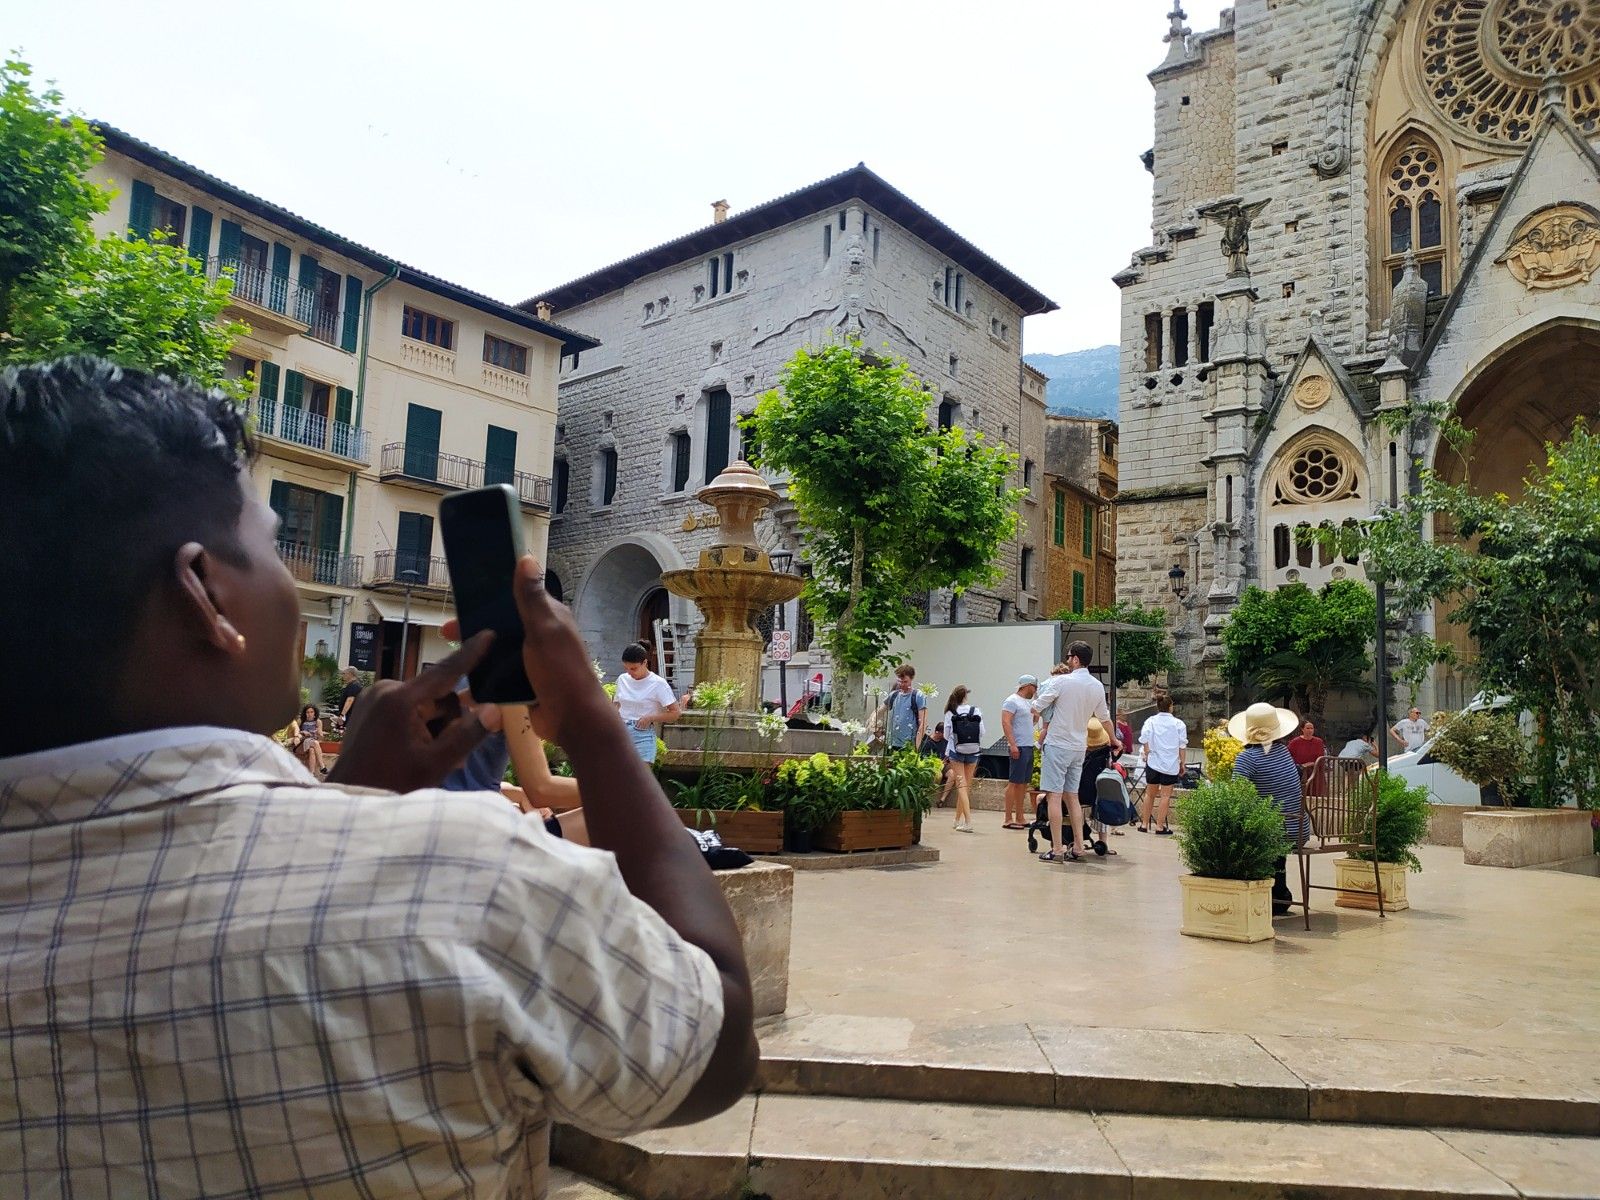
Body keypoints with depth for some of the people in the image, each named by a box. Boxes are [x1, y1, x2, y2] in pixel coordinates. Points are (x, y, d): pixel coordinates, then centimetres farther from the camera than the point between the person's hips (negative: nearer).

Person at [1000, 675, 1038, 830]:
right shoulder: (1012, 701, -8)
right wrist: (1013, 744, -23)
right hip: (1019, 747, -9)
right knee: (1014, 782, -9)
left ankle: (1020, 818, 14)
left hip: (1029, 747, 9)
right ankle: (1008, 820, -8)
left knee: (1024, 783, 9)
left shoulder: (1026, 702, 20)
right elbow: (1005, 722, -18)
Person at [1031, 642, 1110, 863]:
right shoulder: (1098, 686, 6)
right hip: (1079, 747, 6)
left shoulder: (1061, 681, -14)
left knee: (1054, 796, -4)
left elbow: (1036, 708, -10)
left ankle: (1057, 850, -5)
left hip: (1057, 745, -6)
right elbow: (1104, 717, 21)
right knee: (1072, 796, 14)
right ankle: (1077, 847, 14)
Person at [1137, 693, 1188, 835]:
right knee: (1165, 795, 3)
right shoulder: (1179, 724, -5)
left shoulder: (1150, 721, -2)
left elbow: (1145, 741, -6)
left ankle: (1144, 824, 18)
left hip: (1153, 763, 2)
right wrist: (1183, 763, 7)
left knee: (1150, 794, 13)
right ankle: (1161, 826, 4)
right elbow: (1182, 746, -2)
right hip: (1171, 764, -2)